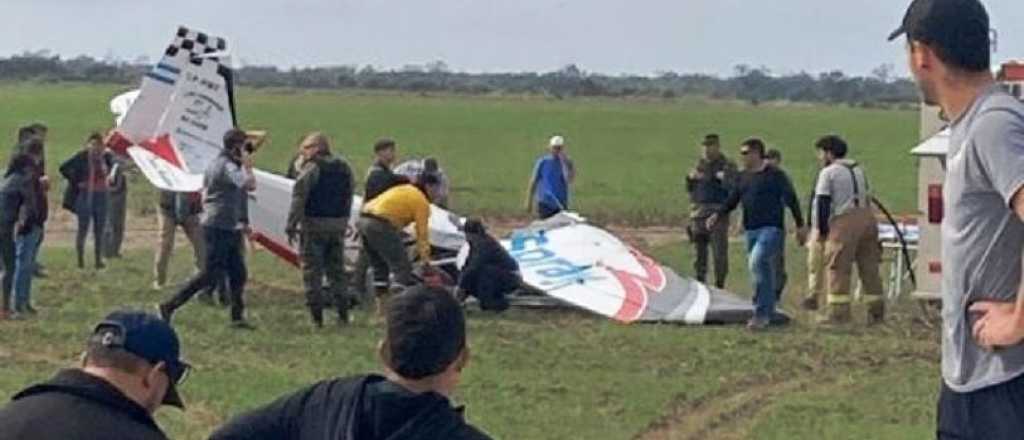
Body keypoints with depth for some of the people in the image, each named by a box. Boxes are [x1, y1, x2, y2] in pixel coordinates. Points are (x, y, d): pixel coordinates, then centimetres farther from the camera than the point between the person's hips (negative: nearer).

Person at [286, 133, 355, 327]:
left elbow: (299, 198, -15)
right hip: (338, 224, 6)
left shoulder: (312, 168, -11)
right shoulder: (344, 168, 10)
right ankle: (343, 314, 13)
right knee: (336, 270, 14)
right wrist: (343, 222, 16)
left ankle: (316, 316, -2)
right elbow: (348, 197, 12)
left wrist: (292, 225, -12)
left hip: (314, 224, -6)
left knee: (312, 271, 0)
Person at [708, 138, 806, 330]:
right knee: (763, 271, 11)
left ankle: (761, 313, -22)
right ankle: (769, 314, 20)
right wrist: (717, 215, -2)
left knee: (757, 262, -24)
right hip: (751, 230, 7)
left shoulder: (775, 175, -5)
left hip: (771, 229, -7)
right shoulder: (744, 177, 14)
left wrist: (800, 226, -4)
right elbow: (733, 200, 15)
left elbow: (791, 200, -3)